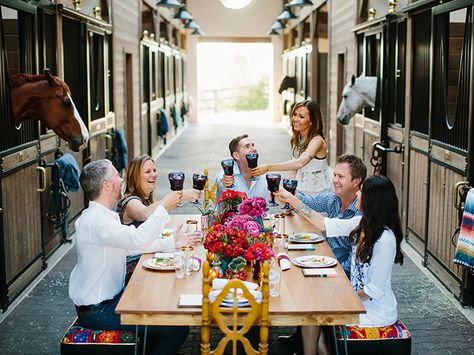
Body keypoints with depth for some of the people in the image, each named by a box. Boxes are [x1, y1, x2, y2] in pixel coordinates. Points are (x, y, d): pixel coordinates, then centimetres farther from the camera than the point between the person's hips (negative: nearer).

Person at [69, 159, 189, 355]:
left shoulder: (101, 215, 11)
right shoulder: (95, 220, -23)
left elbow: (135, 242, 17)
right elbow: (138, 240, -34)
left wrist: (172, 242, 9)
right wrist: (164, 207, -23)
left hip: (110, 298, 11)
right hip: (97, 311, -11)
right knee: (178, 328, -14)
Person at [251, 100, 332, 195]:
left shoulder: (317, 140, -17)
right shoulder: (296, 139, 9)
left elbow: (299, 163, -33)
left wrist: (268, 167, -38)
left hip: (319, 194, -5)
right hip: (301, 190, 5)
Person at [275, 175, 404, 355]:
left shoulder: (385, 239, -27)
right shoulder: (363, 223, -2)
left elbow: (375, 290, -23)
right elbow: (325, 223, 8)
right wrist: (291, 199, 9)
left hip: (377, 311, -7)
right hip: (358, 299, 7)